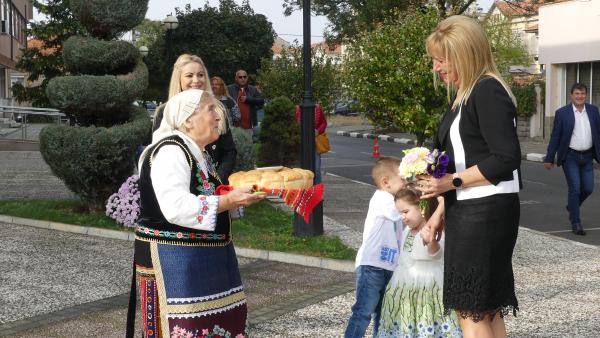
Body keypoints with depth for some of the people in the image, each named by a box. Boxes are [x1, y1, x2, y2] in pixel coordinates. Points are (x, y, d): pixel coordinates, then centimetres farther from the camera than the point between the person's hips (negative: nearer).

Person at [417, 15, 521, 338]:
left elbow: (507, 158, -21)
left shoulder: (488, 91, -13)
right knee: (485, 308, 12)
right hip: (467, 211, 10)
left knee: (471, 309, -6)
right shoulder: (463, 96, 16)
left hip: (486, 212, -10)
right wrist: (440, 212, 13)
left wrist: (451, 181, -17)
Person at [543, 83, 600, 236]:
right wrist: (549, 159, -4)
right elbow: (555, 137, -3)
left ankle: (572, 206, 36)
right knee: (575, 189, -5)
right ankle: (575, 223, 4)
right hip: (570, 157, -4)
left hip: (587, 157, 4)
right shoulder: (562, 113, -5)